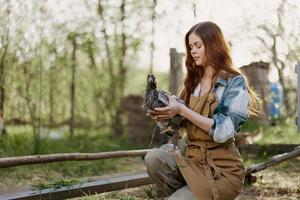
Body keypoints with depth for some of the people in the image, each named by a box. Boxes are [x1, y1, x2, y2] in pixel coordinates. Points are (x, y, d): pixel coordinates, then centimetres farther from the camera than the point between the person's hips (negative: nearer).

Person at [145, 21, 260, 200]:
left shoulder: (235, 82, -7)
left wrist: (182, 110, -21)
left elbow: (224, 131, -18)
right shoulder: (194, 81, 11)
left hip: (222, 170, -5)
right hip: (193, 161, 5)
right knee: (153, 158, -24)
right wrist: (168, 115, -8)